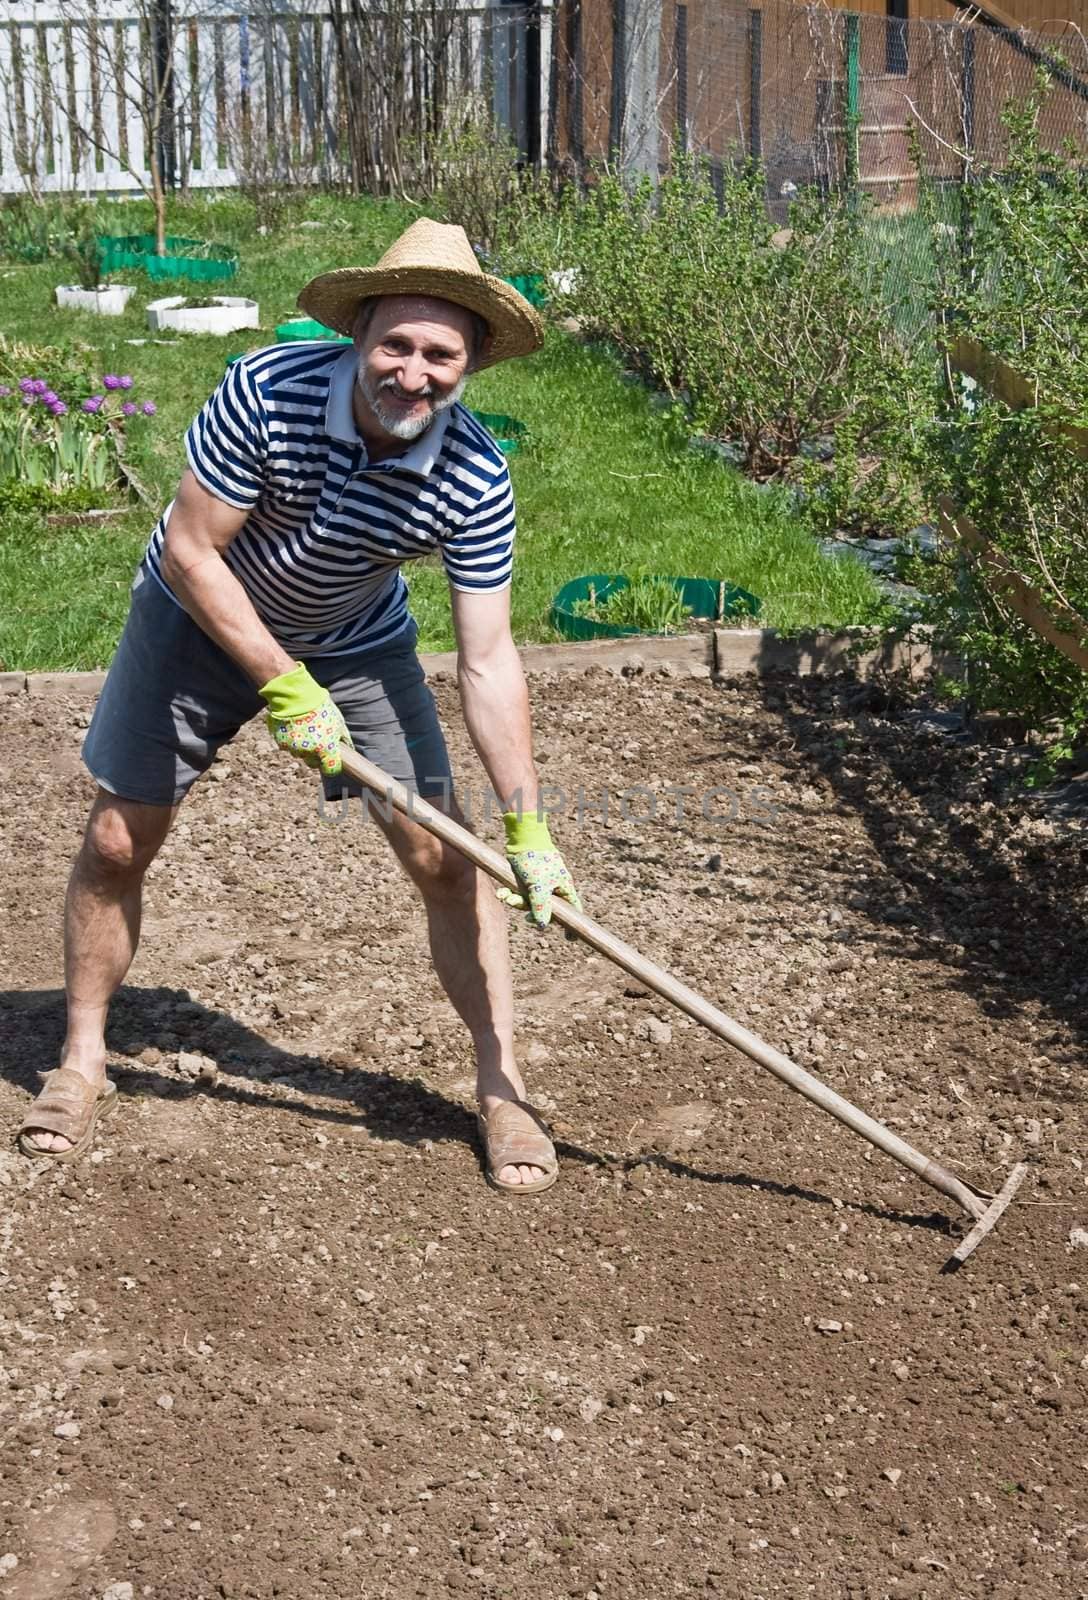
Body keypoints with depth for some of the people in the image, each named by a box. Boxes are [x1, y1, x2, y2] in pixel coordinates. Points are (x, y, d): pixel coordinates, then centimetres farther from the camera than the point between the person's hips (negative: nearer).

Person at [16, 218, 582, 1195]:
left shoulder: (476, 480, -28)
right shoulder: (267, 391, -33)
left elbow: (487, 663, -24)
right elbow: (192, 551, -23)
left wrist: (529, 835, -28)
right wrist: (285, 686, -25)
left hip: (356, 646, 1)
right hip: (199, 620, -1)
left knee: (443, 857, -7)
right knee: (116, 843, 2)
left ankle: (502, 1086, 7)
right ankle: (82, 1065, 24)